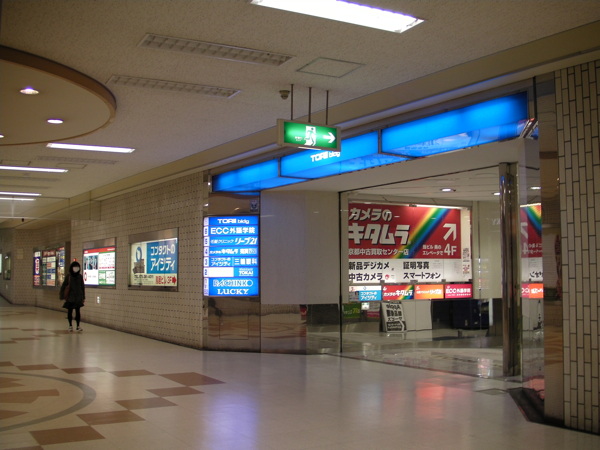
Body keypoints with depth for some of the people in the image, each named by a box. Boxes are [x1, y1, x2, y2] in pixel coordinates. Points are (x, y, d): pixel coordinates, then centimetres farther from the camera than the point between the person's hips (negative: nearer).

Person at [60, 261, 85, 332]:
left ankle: (78, 325, 9)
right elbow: (63, 287, 0)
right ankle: (70, 325, 16)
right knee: (70, 311, 6)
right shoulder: (68, 277, -4)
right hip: (70, 297, -1)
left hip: (78, 297, 1)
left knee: (78, 311, 1)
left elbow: (83, 287, 9)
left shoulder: (80, 277, 3)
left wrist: (83, 297, 10)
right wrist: (63, 297, -4)